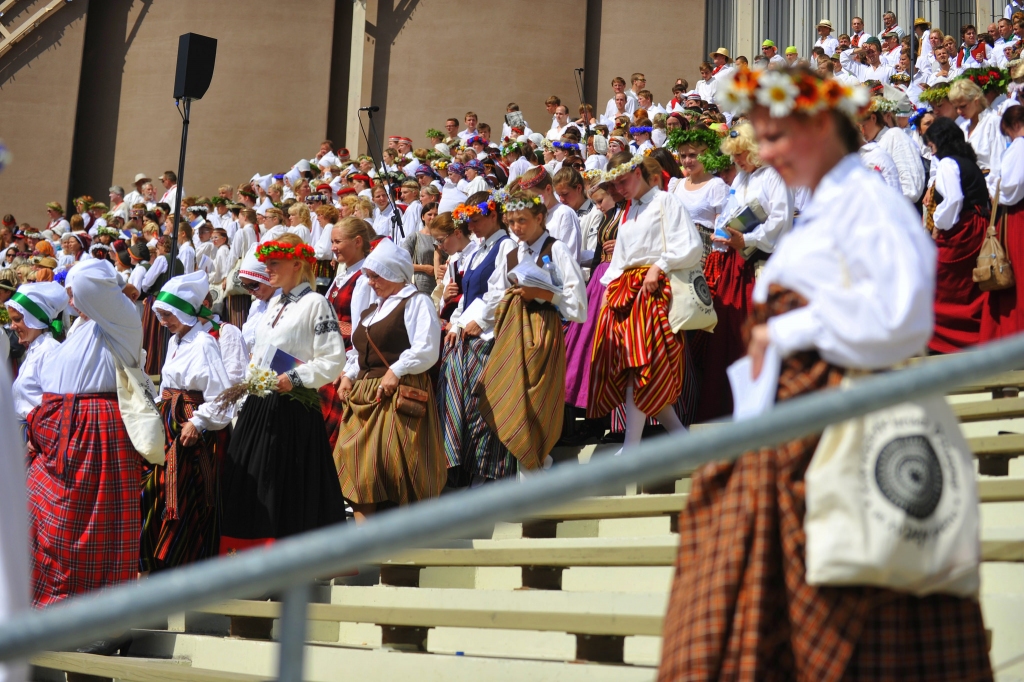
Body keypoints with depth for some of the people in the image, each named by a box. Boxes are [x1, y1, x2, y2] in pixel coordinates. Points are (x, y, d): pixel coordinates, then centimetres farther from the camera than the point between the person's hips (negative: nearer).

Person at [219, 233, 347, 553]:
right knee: (253, 484, 8)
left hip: (294, 410, -8)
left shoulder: (315, 303, -8)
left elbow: (333, 360, -15)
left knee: (288, 488, -4)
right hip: (259, 407, 8)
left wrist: (295, 378, -23)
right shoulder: (275, 303, 17)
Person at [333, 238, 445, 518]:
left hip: (399, 393, -8)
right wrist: (347, 376, 9)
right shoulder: (371, 311, 23)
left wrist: (396, 372, -19)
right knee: (357, 466, 2)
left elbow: (426, 350, -14)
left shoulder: (416, 302, -3)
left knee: (397, 468, -10)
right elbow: (357, 353, 26)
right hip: (363, 395, 8)